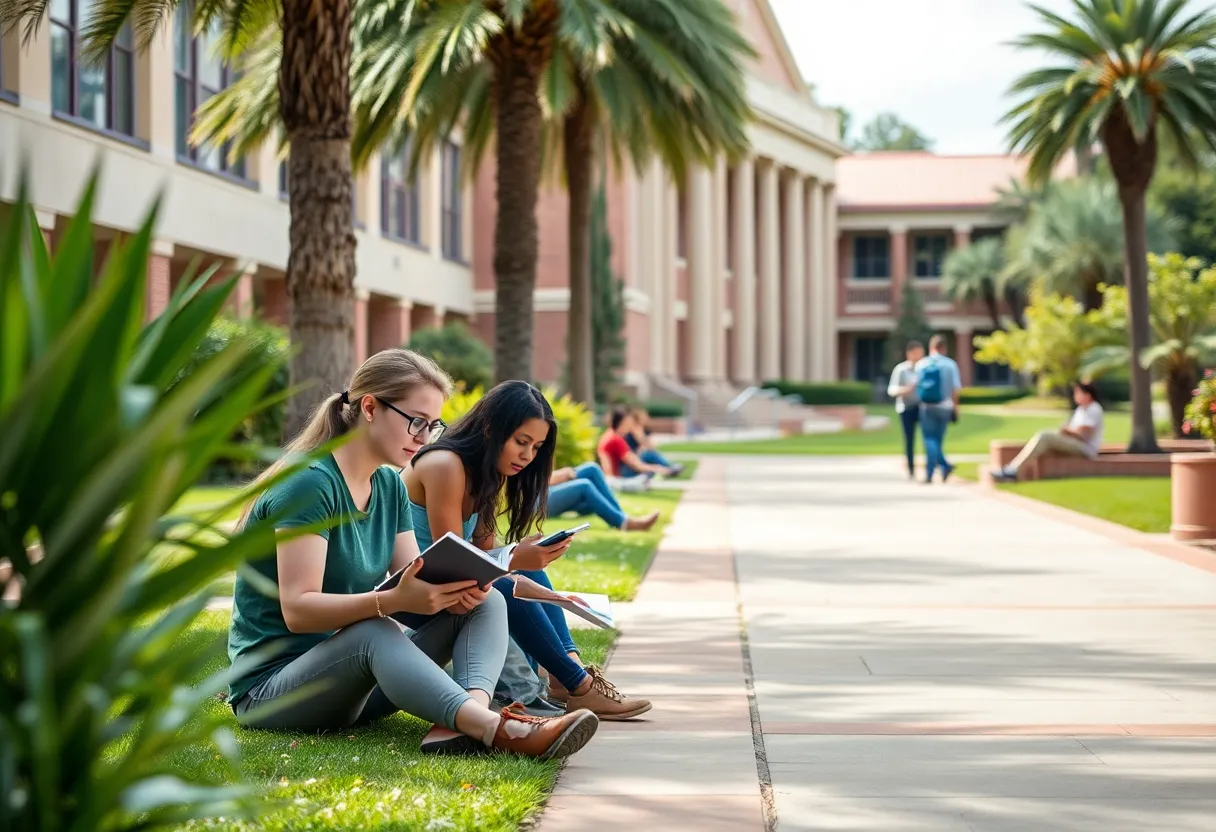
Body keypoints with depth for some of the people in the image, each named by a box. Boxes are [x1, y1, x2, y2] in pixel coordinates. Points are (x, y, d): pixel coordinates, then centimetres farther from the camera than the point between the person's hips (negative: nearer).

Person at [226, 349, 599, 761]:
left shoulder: (390, 486, 10)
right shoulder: (309, 483, -17)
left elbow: (415, 583, 3)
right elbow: (297, 609, -26)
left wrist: (454, 589, -21)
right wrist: (393, 600, -39)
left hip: (351, 681, 9)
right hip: (269, 687, -8)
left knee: (487, 602, -6)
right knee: (375, 632, -39)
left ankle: (471, 716, -37)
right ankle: (499, 731, -56)